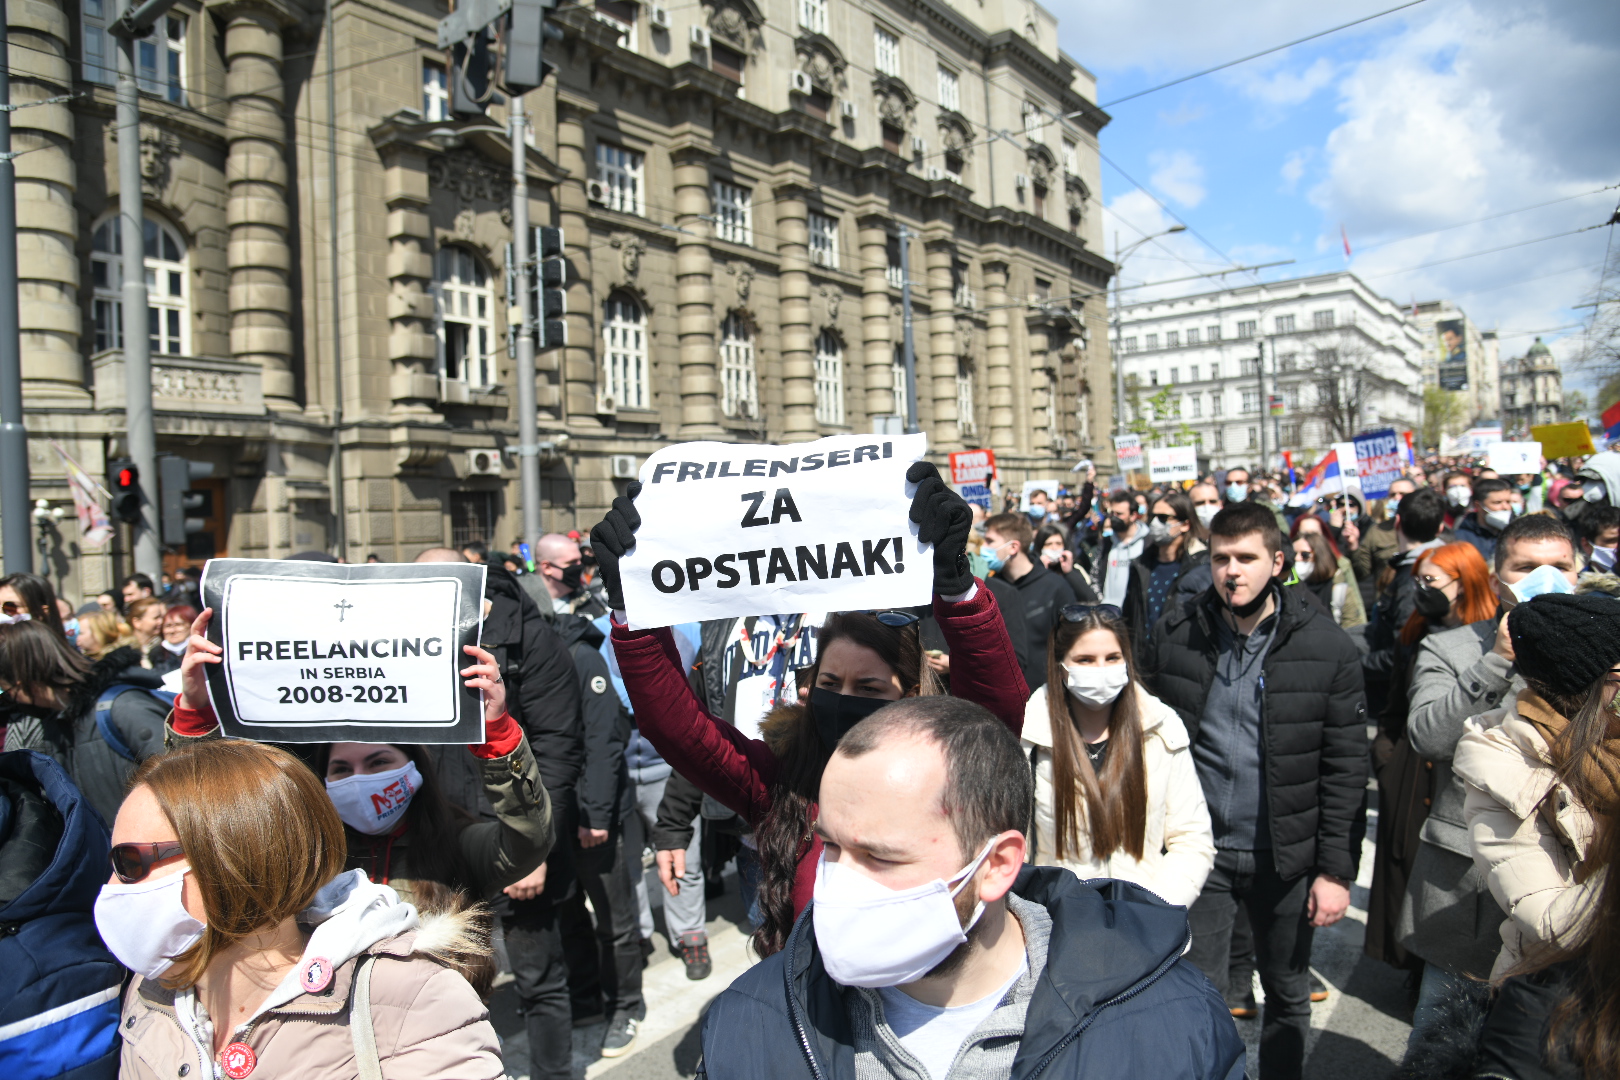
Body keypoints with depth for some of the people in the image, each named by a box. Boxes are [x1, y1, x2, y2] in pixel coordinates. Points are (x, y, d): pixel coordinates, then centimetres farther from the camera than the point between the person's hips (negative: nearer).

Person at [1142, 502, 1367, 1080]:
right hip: (1198, 849, 0)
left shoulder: (1325, 644, -7)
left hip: (1286, 856, 0)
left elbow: (1346, 766, -5)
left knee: (1289, 997, 18)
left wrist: (1336, 869, -7)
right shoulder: (1173, 636, -4)